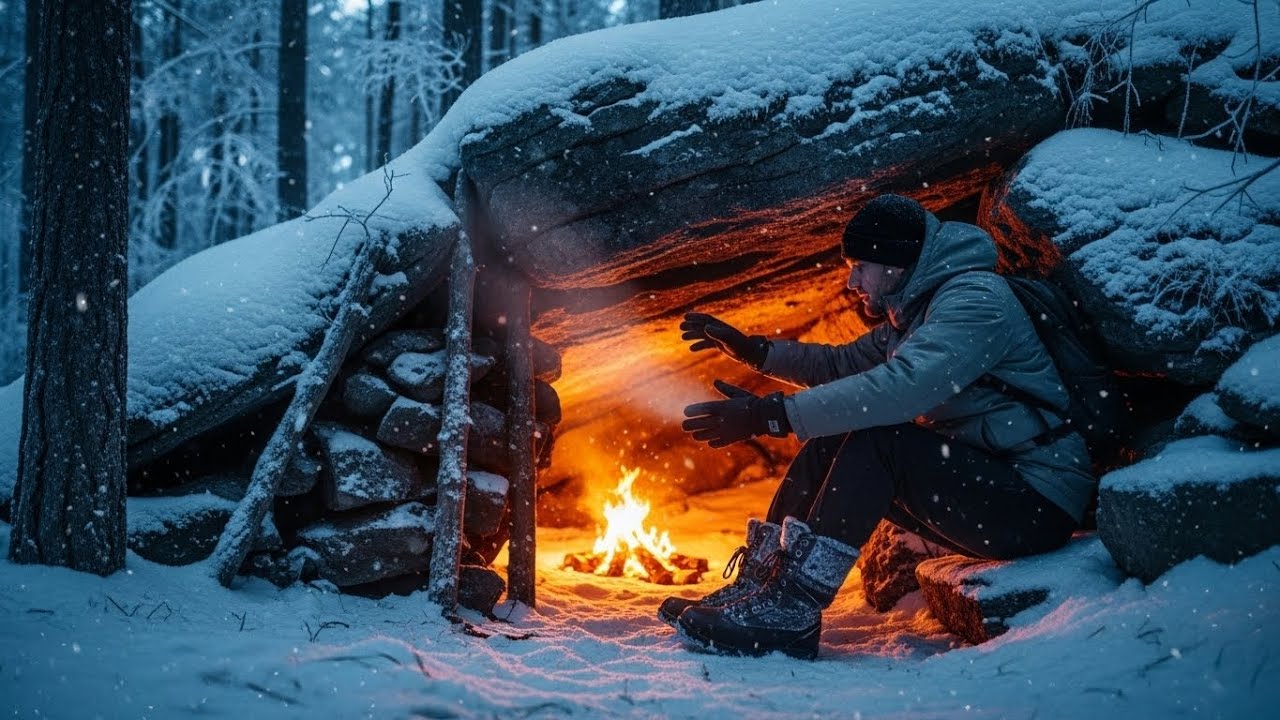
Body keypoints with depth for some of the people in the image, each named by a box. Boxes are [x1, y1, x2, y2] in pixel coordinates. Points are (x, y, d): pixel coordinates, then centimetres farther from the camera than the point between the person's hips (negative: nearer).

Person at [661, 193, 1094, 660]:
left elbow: (901, 387, -32)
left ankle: (788, 613, -27)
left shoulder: (975, 299, -18)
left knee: (875, 438, -26)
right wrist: (754, 351, 9)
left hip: (1037, 503, -10)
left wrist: (771, 415, -33)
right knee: (828, 442, 2)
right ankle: (756, 584, -2)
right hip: (976, 487, 10)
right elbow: (841, 365, 22)